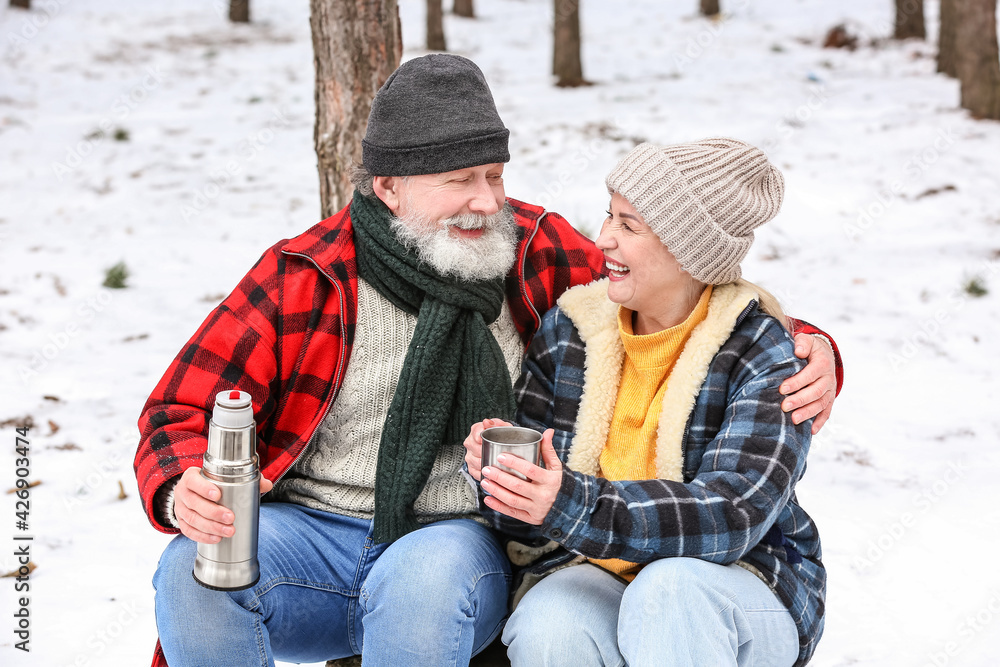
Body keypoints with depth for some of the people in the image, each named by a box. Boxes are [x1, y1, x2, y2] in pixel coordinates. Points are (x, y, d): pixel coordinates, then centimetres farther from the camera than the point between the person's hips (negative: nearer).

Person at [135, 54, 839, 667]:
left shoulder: (538, 253, 5)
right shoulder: (304, 278, 0)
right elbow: (181, 413, 2)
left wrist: (806, 347, -3)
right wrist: (185, 493, -22)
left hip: (458, 542, 0)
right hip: (307, 531, 1)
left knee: (429, 575, -36)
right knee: (196, 570, -30)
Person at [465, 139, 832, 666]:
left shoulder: (764, 354, -11)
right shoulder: (568, 329, 3)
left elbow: (732, 515, -24)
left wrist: (575, 505, -36)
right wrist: (499, 475, -21)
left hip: (742, 588, -2)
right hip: (590, 570, 3)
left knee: (670, 589, -36)